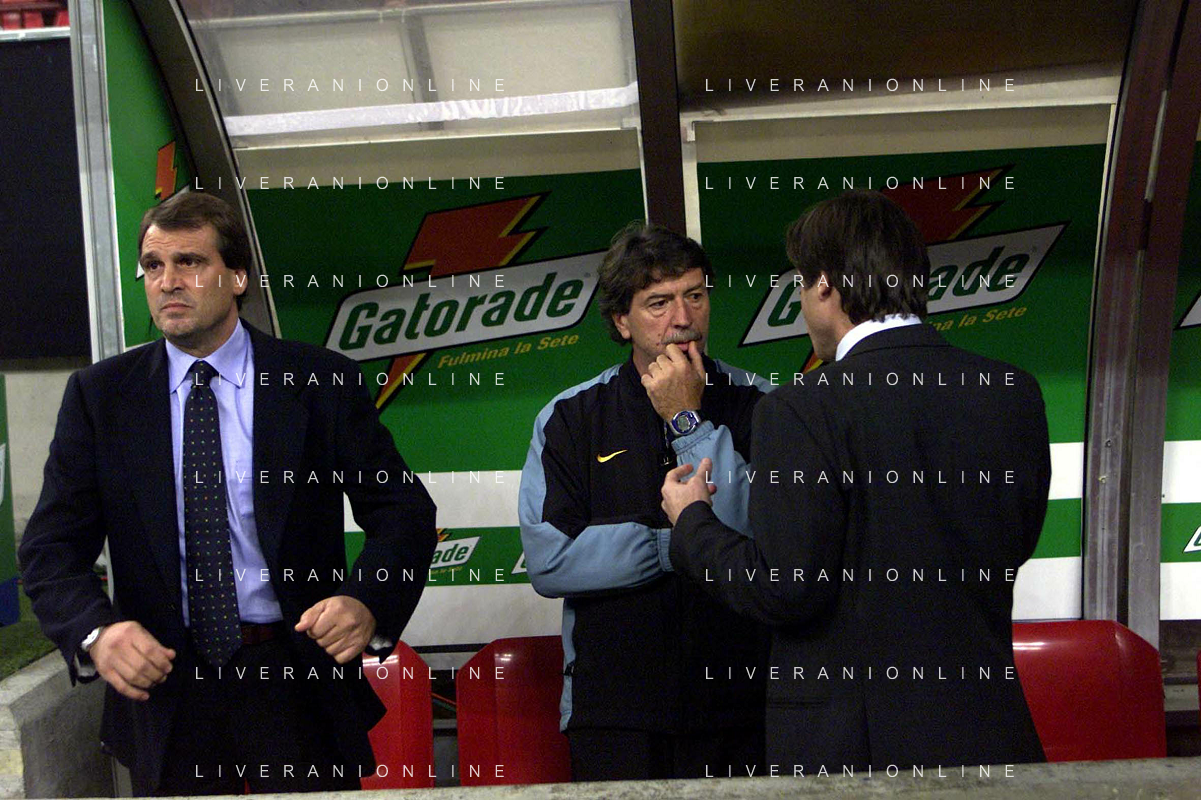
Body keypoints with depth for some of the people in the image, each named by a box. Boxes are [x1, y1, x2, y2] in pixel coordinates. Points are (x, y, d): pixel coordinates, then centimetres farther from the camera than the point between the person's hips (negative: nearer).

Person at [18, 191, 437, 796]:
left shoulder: (321, 382, -3)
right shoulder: (98, 395, 1)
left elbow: (403, 509, -2)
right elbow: (51, 547, -2)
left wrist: (369, 604, -22)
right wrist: (96, 631, -23)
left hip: (300, 681, -1)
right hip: (162, 689, 1)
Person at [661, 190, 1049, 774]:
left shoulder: (802, 412, -16)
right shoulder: (1014, 394, 0)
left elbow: (785, 590, -16)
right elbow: (1015, 543, 10)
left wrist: (691, 520, 0)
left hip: (847, 744, -4)